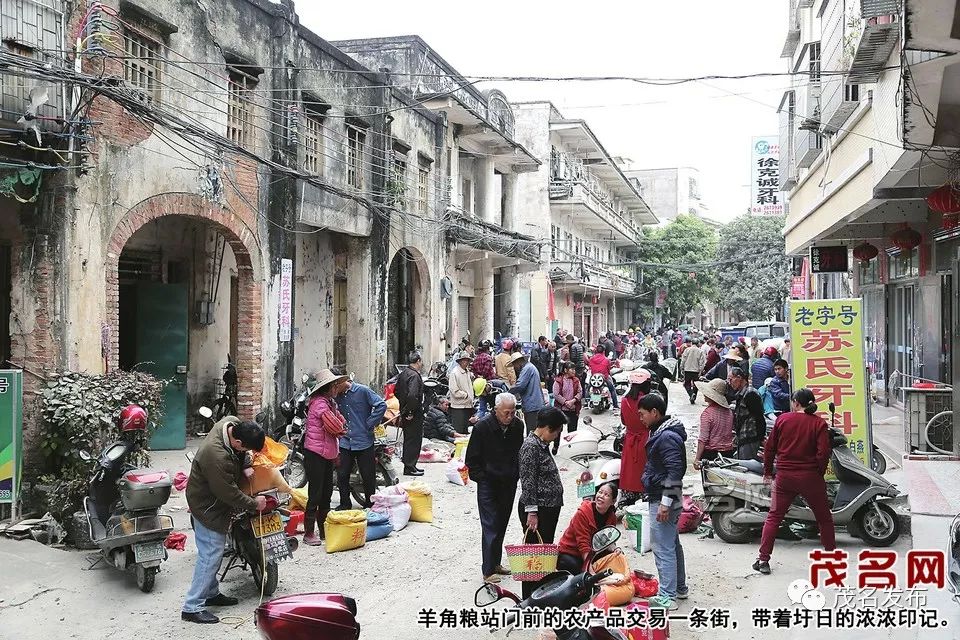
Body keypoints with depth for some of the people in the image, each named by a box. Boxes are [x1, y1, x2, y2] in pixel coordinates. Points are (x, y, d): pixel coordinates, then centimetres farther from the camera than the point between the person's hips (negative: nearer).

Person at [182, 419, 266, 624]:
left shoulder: (231, 422, -14)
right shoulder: (218, 457, -38)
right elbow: (229, 493, -27)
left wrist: (246, 466, 1)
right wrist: (254, 504, -13)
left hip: (214, 498, 10)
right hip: (207, 506, -10)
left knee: (214, 552, 19)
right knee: (210, 555, -6)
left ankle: (211, 594, 32)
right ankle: (192, 607, 0)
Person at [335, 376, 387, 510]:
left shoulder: (363, 391, -9)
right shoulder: (338, 396, 7)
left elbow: (381, 405, -13)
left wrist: (369, 424, -12)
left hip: (364, 442, -5)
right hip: (345, 442, 5)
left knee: (368, 477, 6)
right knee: (342, 476, 5)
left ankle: (370, 505, 21)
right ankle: (345, 504, 21)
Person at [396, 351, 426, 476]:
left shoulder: (403, 373, 8)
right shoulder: (414, 376, -21)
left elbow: (396, 391, 18)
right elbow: (412, 396, -32)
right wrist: (410, 411, -21)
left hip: (405, 413, 9)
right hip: (414, 415, -9)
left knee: (408, 439, 18)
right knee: (414, 440, 0)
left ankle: (409, 465, 27)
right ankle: (410, 467, 6)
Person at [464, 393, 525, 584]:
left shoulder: (518, 426, -2)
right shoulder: (483, 427, -16)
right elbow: (471, 459, -8)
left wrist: (515, 474, 7)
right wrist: (481, 478, -12)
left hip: (509, 483, 5)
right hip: (488, 484, -5)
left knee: (501, 525, 13)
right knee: (490, 526, -7)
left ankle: (496, 563, 26)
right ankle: (488, 571, -3)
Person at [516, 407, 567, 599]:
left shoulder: (542, 444, 13)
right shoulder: (530, 446, -17)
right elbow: (528, 482, -20)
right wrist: (531, 512, -20)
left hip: (549, 509, 10)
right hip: (537, 510, -10)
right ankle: (530, 598, 7)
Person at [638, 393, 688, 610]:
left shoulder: (667, 437, -20)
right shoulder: (662, 432, 12)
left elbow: (675, 472, -24)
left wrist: (665, 503, -24)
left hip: (662, 500, -11)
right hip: (665, 499, 11)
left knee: (663, 549, -6)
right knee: (673, 544, 19)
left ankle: (667, 597, -1)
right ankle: (680, 588, 31)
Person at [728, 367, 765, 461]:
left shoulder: (750, 394, -14)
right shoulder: (739, 394, 17)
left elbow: (759, 418, -17)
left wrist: (761, 439, -17)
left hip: (749, 440, -10)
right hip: (741, 439, 10)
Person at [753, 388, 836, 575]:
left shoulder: (783, 419, 0)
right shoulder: (819, 423, -4)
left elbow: (770, 447, 3)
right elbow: (823, 453, -13)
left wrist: (767, 472, 14)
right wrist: (819, 473, 3)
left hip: (785, 476, 1)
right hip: (810, 477, -1)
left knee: (773, 517, 8)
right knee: (824, 518, 16)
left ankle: (763, 559, 3)